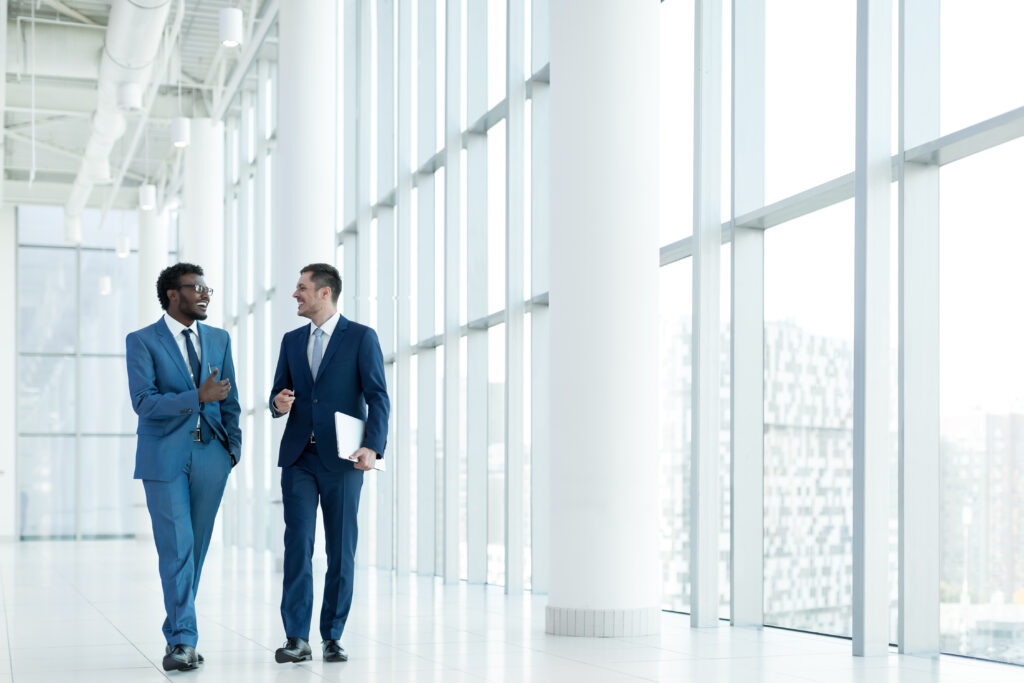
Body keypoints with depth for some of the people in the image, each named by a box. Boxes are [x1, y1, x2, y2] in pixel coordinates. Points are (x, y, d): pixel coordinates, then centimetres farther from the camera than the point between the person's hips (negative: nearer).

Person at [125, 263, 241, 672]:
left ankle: (176, 635, 17)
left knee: (196, 549, 6)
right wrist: (198, 396, -22)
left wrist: (233, 446, 6)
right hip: (164, 458, -4)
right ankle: (184, 641, -7)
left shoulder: (218, 339, 12)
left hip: (210, 457, 4)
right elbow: (143, 401, -13)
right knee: (176, 548, -10)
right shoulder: (142, 341, -2)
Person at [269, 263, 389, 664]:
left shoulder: (361, 338, 0)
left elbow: (378, 398, -6)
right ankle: (297, 639, -6)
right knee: (298, 544, -6)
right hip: (298, 458, 3)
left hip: (341, 459, -3)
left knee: (341, 550, 2)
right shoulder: (292, 341, 14)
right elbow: (279, 393, 18)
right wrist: (279, 403, -8)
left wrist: (372, 446, -19)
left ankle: (332, 637, 10)